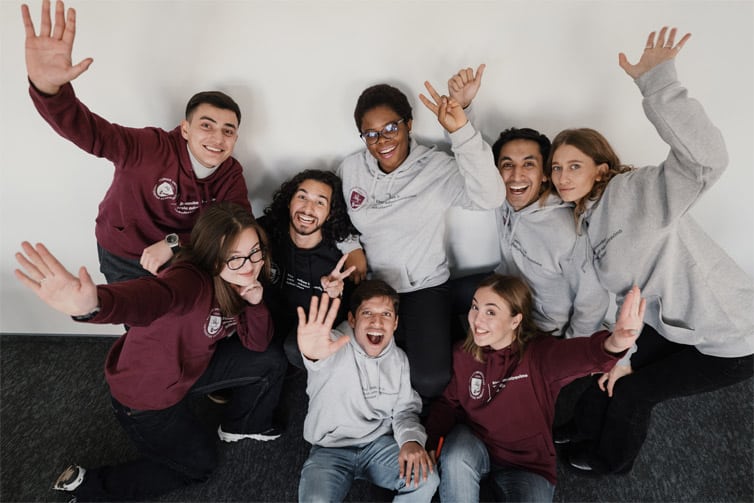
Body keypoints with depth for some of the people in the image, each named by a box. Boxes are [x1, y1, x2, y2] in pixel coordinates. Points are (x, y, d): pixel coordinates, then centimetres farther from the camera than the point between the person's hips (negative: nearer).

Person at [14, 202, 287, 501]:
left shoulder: (238, 281, -12)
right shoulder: (192, 280, -36)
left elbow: (257, 344, -6)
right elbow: (154, 295, -61)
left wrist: (255, 301, -26)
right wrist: (93, 304, -83)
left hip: (190, 367, 7)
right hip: (146, 396, -7)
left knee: (271, 362, 3)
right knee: (199, 464, 11)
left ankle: (241, 426, 30)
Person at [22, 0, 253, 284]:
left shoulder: (232, 174, -17)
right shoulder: (151, 149, -30)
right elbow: (85, 129, -41)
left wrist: (174, 242, -32)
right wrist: (47, 86, -62)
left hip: (180, 256, 4)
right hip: (125, 260, -3)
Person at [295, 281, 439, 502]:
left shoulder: (399, 359, -1)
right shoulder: (335, 346, -18)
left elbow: (405, 409, 8)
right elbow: (323, 361, -43)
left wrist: (411, 439, -15)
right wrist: (313, 354, -70)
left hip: (379, 443, 4)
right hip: (331, 450, -3)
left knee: (426, 480, -17)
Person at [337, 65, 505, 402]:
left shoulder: (437, 167, -13)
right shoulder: (351, 169, 0)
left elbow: (488, 198, -31)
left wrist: (461, 131, -38)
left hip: (423, 289, -3)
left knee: (431, 379, -24)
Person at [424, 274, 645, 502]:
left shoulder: (539, 354, -20)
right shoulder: (464, 355, -7)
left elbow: (574, 354, -43)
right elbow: (449, 402, 6)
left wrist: (612, 344, -67)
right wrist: (434, 443, -13)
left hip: (528, 464, -1)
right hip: (473, 446, 2)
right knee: (455, 459, -30)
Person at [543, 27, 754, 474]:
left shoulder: (637, 193, -25)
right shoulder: (587, 221, 0)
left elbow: (706, 160, -45)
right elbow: (623, 292, 4)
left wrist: (657, 81, -45)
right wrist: (619, 353, 2)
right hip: (674, 324, 8)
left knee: (631, 390, 5)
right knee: (606, 367, 17)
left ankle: (611, 461, 35)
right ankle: (585, 432, 46)